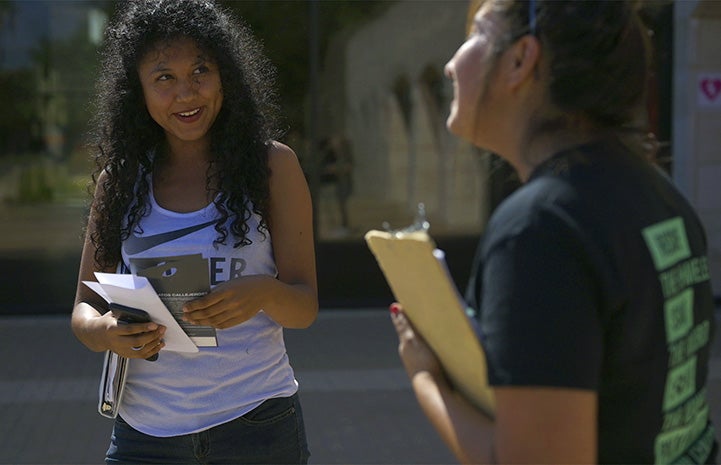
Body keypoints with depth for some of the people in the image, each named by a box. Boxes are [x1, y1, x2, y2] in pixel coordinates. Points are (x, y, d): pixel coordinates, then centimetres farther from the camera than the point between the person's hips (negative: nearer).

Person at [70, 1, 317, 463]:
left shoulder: (273, 165, -2)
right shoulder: (120, 178, 4)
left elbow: (305, 308, -2)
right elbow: (85, 307, 6)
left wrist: (262, 292, -24)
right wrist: (104, 332, -17)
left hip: (256, 426, -1)